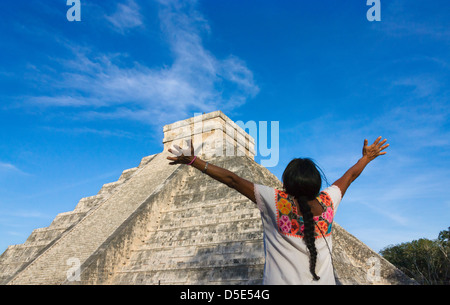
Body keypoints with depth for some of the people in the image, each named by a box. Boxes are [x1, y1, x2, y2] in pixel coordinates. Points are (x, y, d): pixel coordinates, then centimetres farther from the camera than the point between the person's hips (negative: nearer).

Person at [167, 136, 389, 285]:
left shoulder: (275, 201, -10)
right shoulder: (327, 202, 0)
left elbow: (233, 180, -7)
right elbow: (350, 176, 18)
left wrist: (193, 161, 0)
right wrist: (366, 157, 37)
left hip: (281, 281, -3)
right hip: (323, 281, 4)